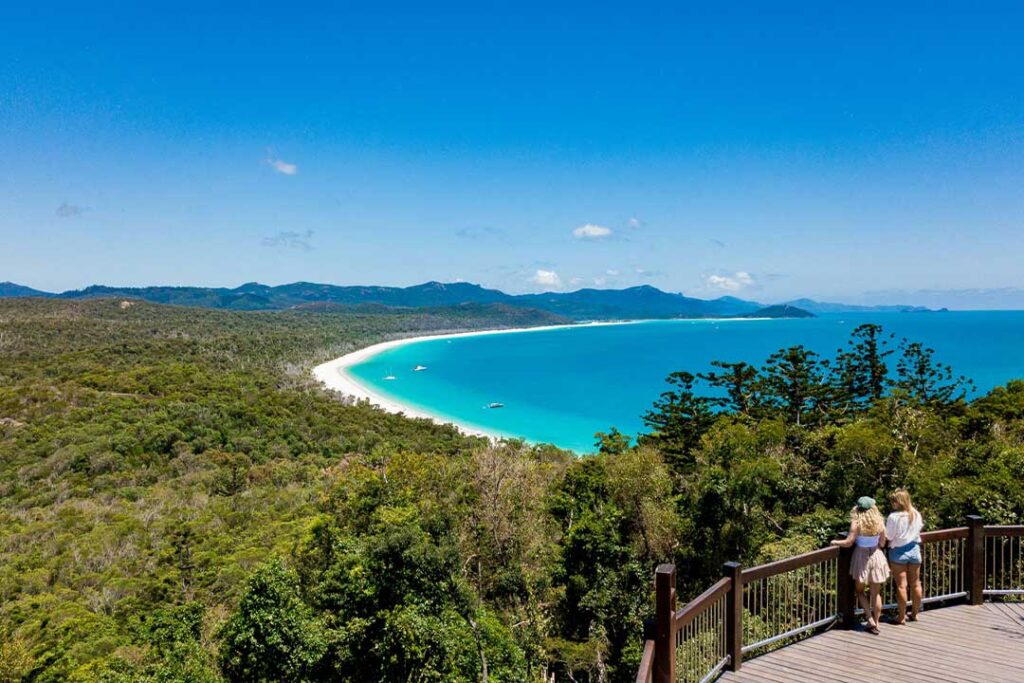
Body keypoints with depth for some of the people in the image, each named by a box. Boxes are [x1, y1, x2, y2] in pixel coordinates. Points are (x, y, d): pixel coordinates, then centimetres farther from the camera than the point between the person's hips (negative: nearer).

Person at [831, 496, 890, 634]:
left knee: (860, 591, 13)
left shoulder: (856, 522, -16)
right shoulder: (879, 523, -6)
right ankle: (875, 623, 16)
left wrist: (835, 542, -1)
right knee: (876, 593, 12)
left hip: (861, 557, -3)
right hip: (876, 556, 3)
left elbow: (848, 542, -18)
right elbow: (882, 544, 2)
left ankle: (870, 620, 2)